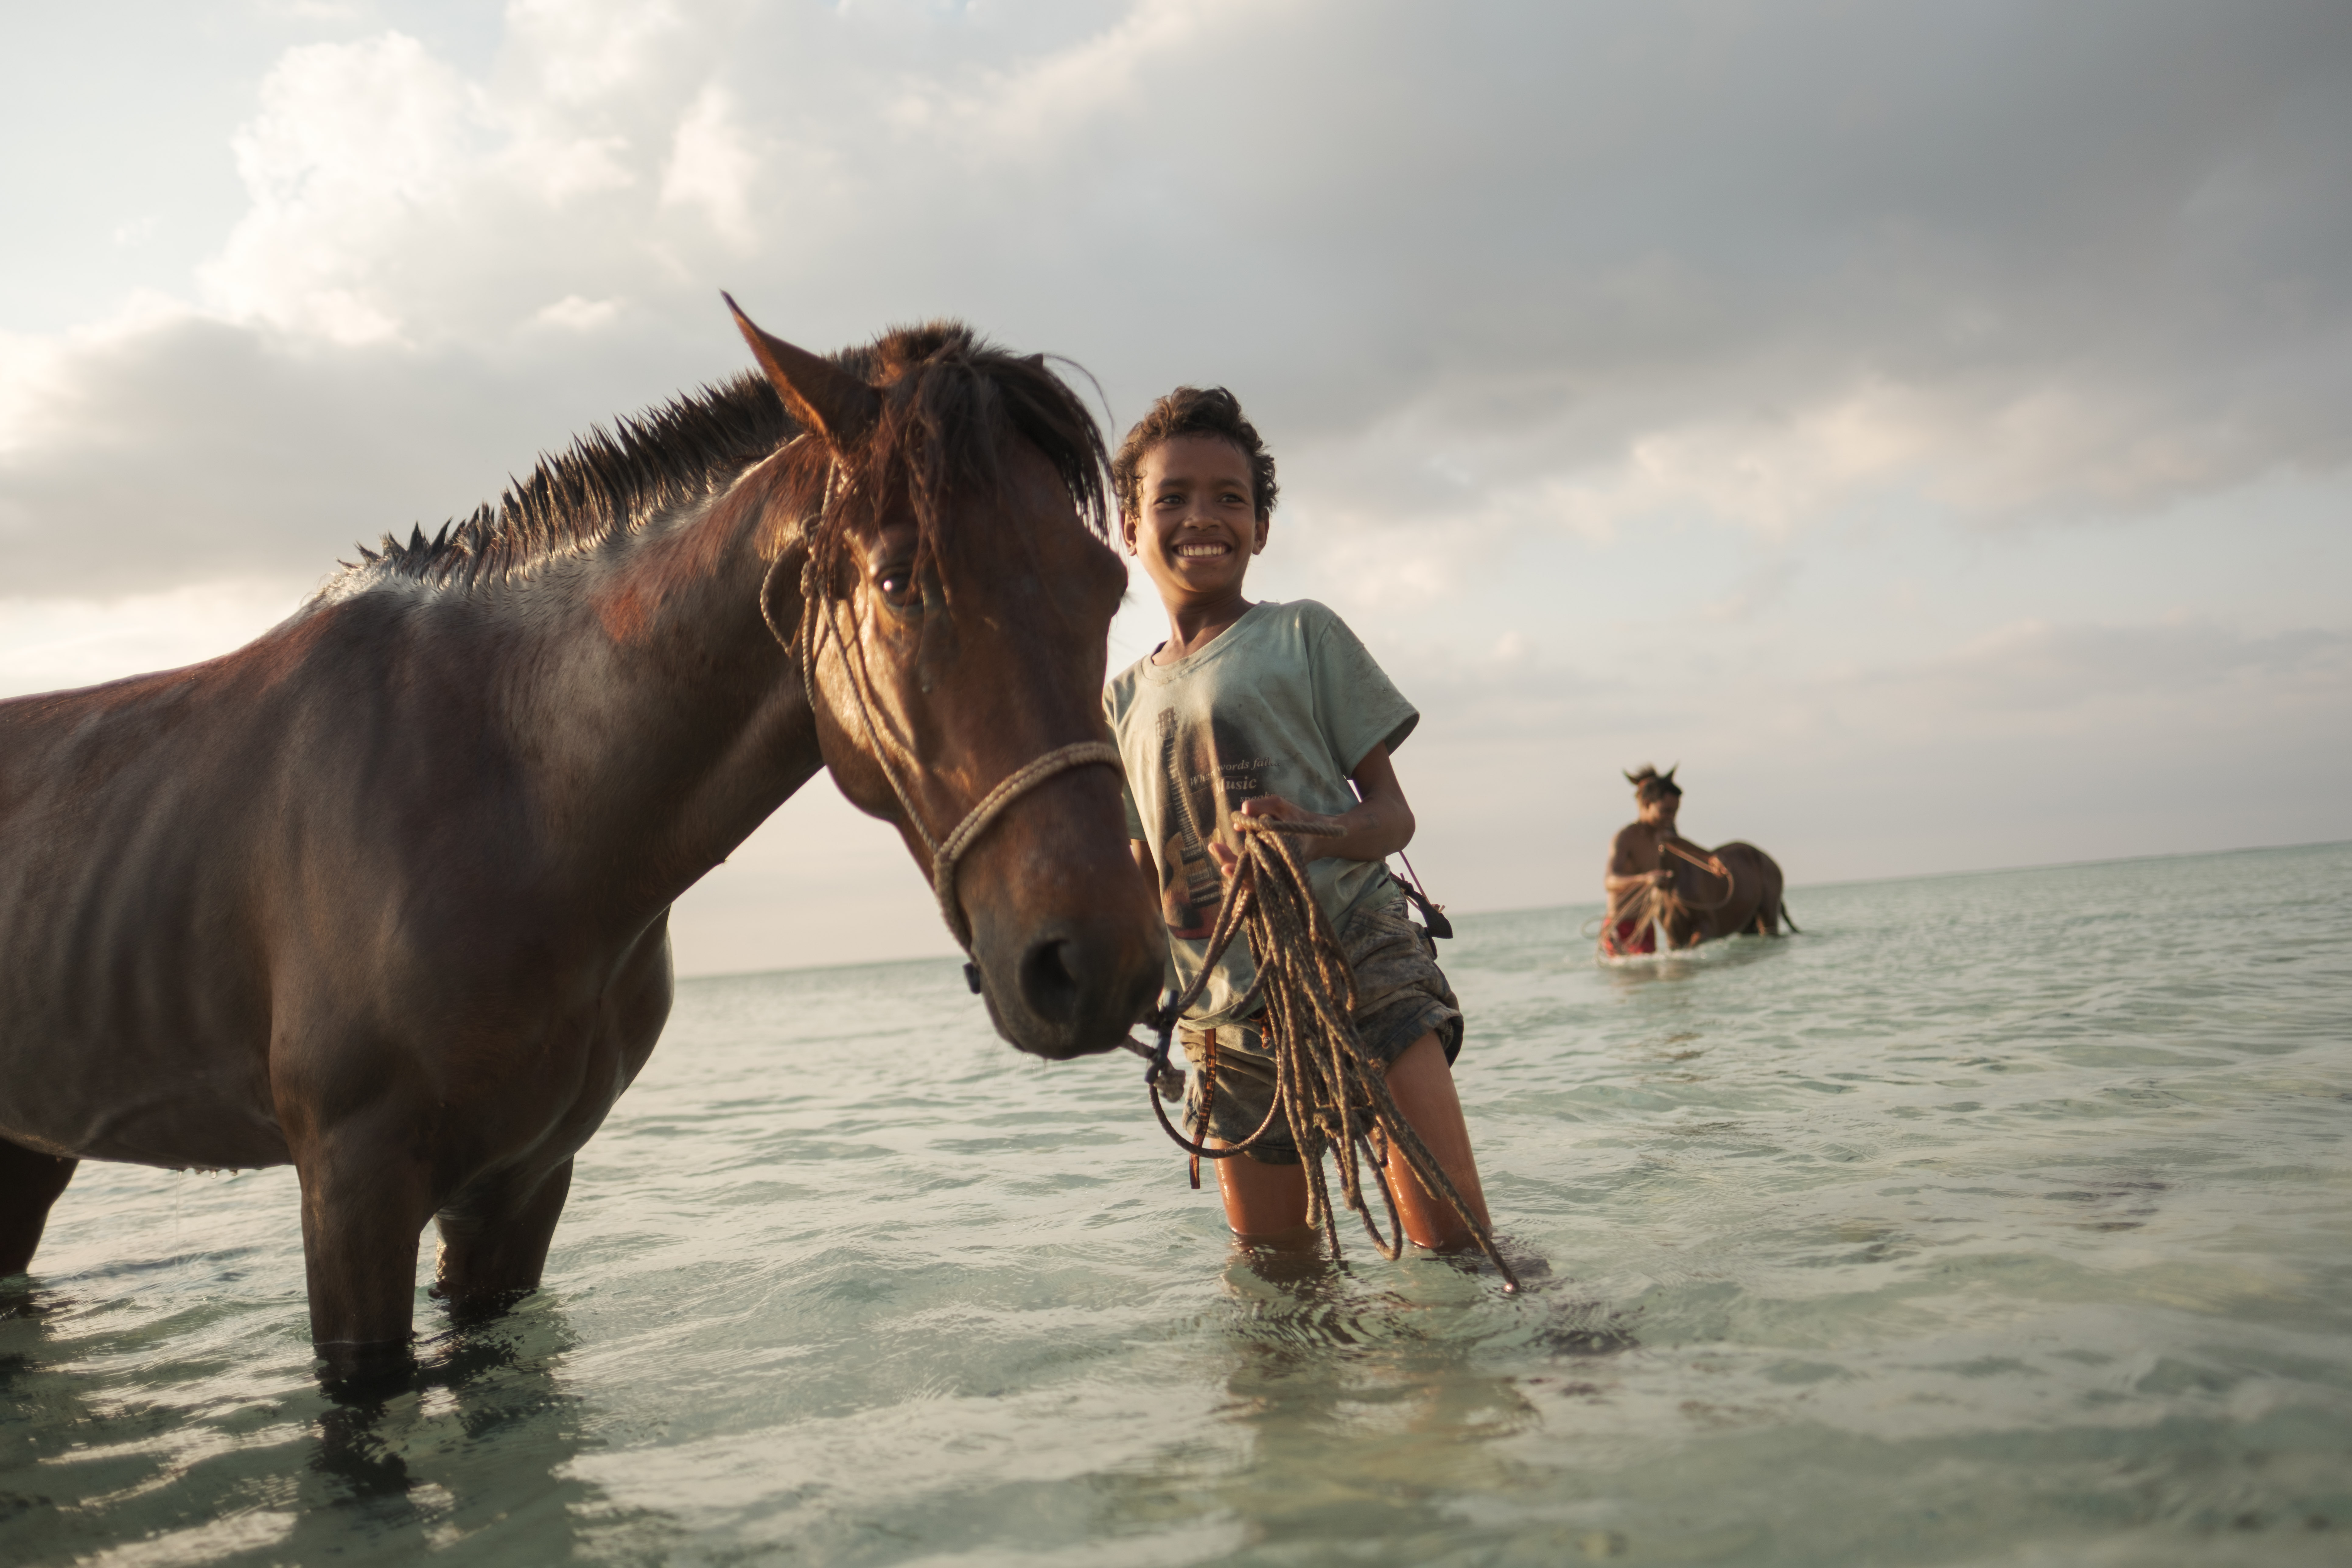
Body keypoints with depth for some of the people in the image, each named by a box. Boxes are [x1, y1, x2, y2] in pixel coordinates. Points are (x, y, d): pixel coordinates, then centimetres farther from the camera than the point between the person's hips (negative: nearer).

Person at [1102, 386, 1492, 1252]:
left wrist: (1313, 835, -21)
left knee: (1453, 1236, -17)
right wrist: (1166, 904, -6)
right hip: (1228, 1013, 4)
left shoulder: (1303, 635, 4)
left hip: (1361, 962, -3)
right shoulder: (1122, 700, 15)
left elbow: (1392, 814, 2)